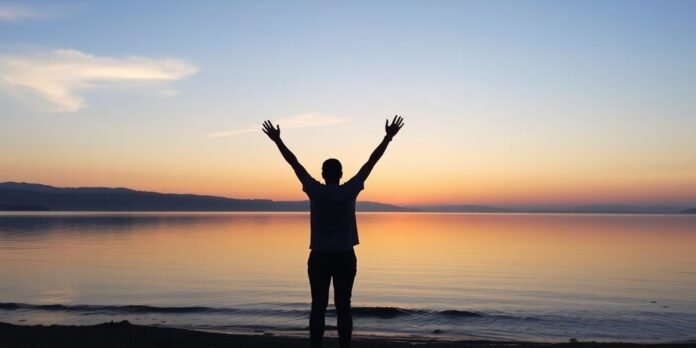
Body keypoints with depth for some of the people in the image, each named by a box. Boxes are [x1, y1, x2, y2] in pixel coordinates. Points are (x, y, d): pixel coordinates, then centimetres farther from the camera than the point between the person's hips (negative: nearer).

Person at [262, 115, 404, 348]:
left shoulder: (315, 191, -6)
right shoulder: (350, 191, -6)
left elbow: (294, 163, 0)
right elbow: (372, 162, -2)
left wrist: (277, 140, 7)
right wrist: (388, 137, 3)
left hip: (319, 257, 0)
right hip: (345, 257, 0)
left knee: (318, 307, 4)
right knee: (343, 307, 3)